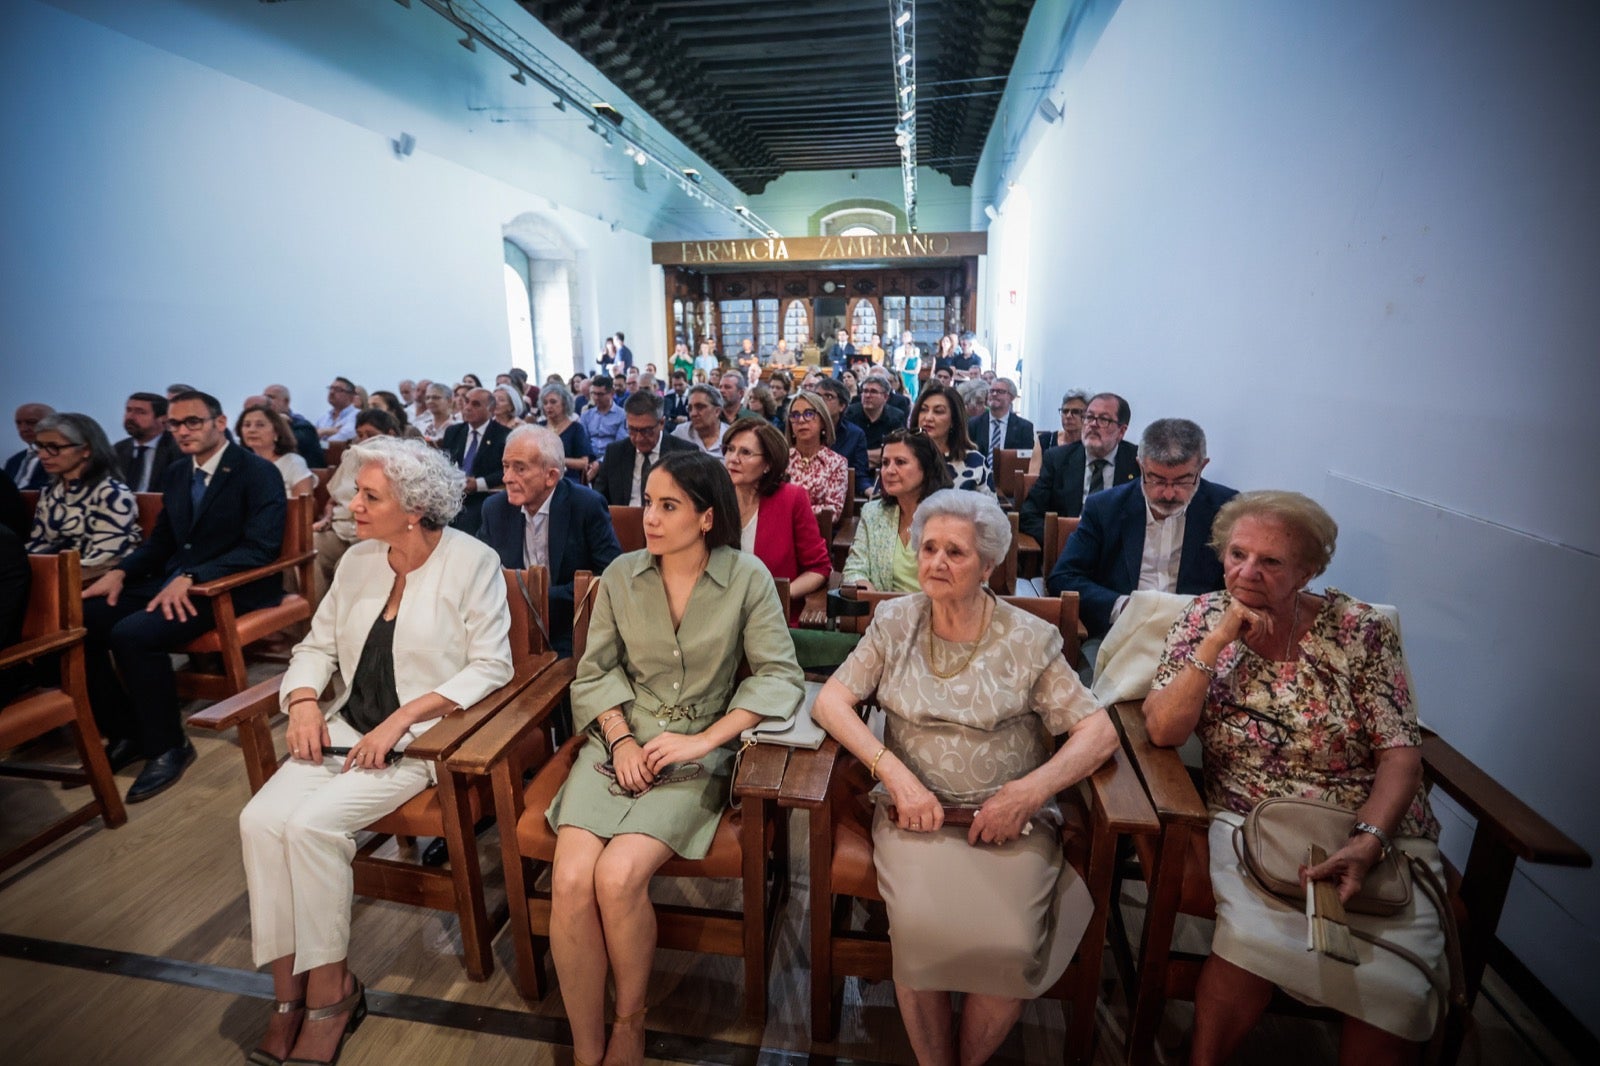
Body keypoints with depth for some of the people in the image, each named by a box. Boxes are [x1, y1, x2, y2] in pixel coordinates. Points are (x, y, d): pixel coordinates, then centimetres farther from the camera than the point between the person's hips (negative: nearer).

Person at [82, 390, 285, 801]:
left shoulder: (259, 473, -10)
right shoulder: (175, 474, 15)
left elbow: (261, 547, -19)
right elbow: (161, 541, 20)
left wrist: (192, 578, -28)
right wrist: (121, 571, 0)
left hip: (231, 589, -8)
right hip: (173, 582, 8)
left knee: (132, 634, -27)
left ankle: (167, 747, -8)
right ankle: (125, 733, 7)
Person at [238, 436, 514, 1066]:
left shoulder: (472, 562, -11)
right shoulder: (359, 560, 9)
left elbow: (491, 665, -14)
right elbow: (318, 644, 14)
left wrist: (401, 719, -18)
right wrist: (304, 701, -6)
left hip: (424, 735, -6)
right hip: (347, 728, 6)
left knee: (313, 823, -22)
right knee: (261, 819, -15)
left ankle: (329, 989, 0)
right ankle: (289, 992, 0)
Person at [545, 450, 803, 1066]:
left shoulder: (747, 577, -6)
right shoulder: (620, 575, 3)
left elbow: (780, 675, -8)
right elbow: (594, 671, 8)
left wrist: (704, 740, -16)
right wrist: (620, 738, -8)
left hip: (697, 754, -2)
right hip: (619, 744, 3)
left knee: (618, 876, -22)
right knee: (570, 881, -19)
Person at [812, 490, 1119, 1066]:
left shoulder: (1030, 639, -1)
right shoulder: (894, 622, 3)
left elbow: (1099, 732, -2)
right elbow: (830, 701, -3)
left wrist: (1032, 789, -16)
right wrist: (896, 774, -14)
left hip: (1011, 820, 0)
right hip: (917, 811, 0)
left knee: (1011, 947, -22)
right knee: (920, 930, -25)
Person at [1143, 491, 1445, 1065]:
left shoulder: (1359, 629, -2)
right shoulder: (1205, 617, 0)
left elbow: (1400, 754, -4)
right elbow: (1163, 730, -10)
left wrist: (1366, 842, -19)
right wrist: (1218, 642, -18)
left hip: (1372, 831, 1)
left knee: (1391, 984, -24)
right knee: (1256, 937, -28)